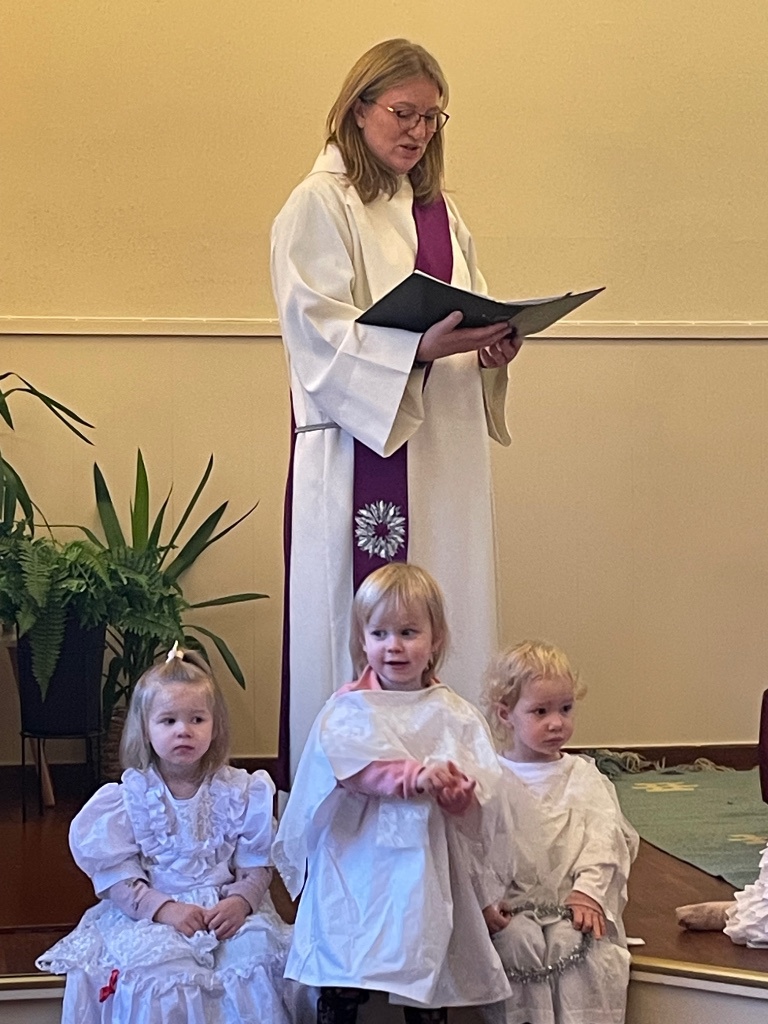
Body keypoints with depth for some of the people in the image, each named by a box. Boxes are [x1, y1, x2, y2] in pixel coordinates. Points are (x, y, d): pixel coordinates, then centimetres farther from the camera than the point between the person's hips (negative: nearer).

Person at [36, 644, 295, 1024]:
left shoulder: (239, 792, 4)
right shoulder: (128, 797, 0)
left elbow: (257, 865, 4)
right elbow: (114, 875, -3)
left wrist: (241, 901, -16)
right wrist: (163, 907, -16)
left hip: (226, 908, 1)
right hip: (148, 915, -1)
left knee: (256, 956, -24)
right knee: (164, 972, -27)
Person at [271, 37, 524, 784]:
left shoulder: (439, 212, 17)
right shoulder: (318, 207, -4)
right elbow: (319, 338, -13)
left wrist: (489, 350, -4)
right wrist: (420, 349, -25)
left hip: (444, 453, 7)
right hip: (362, 450, -6)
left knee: (446, 624, 6)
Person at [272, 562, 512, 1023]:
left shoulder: (456, 716, 4)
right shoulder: (348, 709, 2)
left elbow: (477, 798, -5)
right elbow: (350, 767, -18)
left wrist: (457, 791, -27)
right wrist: (414, 776, -29)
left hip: (426, 872, 1)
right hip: (357, 868, -1)